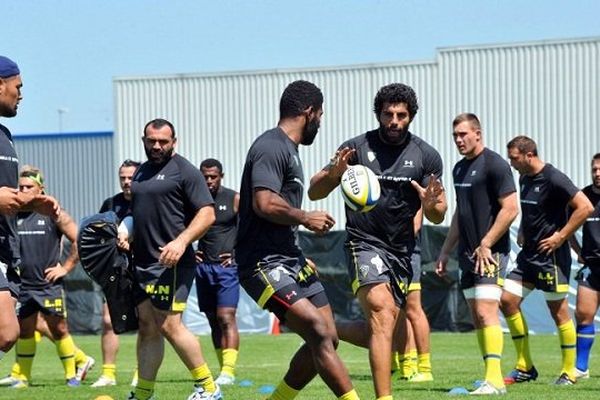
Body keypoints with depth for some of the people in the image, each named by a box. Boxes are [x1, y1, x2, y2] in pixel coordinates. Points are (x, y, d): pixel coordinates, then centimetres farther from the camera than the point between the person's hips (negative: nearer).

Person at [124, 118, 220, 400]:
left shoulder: (184, 171, -5)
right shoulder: (141, 172, 19)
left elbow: (207, 214, -11)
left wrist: (181, 241, -22)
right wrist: (125, 232, 12)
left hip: (171, 263, -8)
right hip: (142, 261, 8)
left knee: (169, 325, -13)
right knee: (147, 326, 8)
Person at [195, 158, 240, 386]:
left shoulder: (234, 200, -2)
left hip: (227, 267, -5)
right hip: (203, 265, 5)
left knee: (226, 318, -13)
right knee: (213, 321, 7)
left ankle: (228, 371, -17)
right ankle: (223, 368, 12)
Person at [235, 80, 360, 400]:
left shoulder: (288, 148, 20)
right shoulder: (272, 148, -13)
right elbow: (264, 203, -25)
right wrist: (306, 218, -13)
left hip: (289, 257, 11)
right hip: (263, 263, -11)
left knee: (326, 339, 7)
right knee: (319, 333, -19)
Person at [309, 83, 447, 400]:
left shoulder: (426, 156, 3)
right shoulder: (357, 147, -3)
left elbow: (437, 218, 5)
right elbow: (314, 192, -3)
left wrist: (432, 205, -19)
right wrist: (334, 173, -25)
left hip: (402, 251, 5)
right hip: (364, 243, -5)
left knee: (387, 326, 7)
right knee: (382, 315, -25)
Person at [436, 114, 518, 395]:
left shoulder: (495, 165, -10)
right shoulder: (459, 169, 16)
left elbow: (510, 209, -15)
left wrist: (485, 245, -17)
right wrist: (446, 252, 20)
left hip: (490, 253, -9)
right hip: (468, 254, 9)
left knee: (486, 312, -15)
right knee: (476, 317, 8)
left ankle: (494, 380, -17)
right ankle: (491, 378, 12)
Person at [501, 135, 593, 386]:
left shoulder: (553, 179, -16)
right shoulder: (524, 178, 11)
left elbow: (585, 207, -21)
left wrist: (560, 237, -19)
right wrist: (522, 232, 13)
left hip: (551, 256, -9)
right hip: (528, 254, 9)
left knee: (559, 311, -2)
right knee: (507, 300, 1)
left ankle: (569, 372, 8)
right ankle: (525, 368, 8)